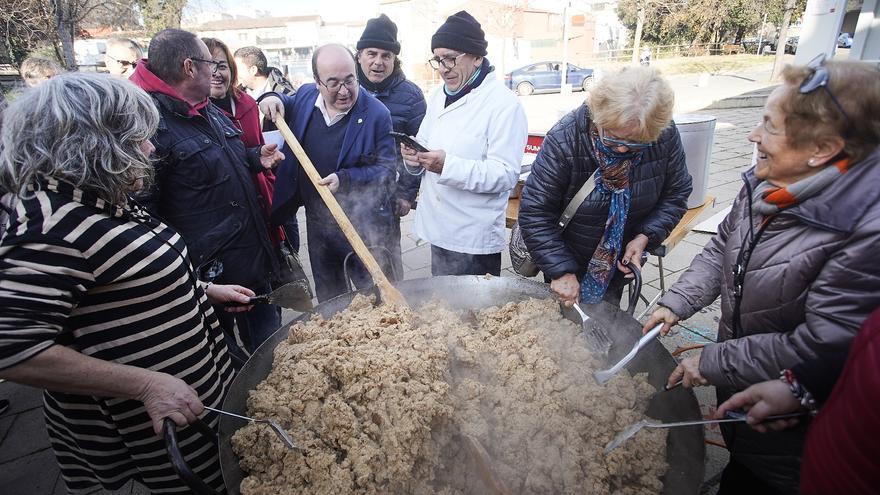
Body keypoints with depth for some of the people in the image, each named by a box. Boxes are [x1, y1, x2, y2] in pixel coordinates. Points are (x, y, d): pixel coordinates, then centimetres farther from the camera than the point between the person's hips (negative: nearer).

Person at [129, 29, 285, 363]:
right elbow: (142, 207, -22)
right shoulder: (152, 121, -20)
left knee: (270, 342, 24)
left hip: (253, 253, 9)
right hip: (208, 269, -8)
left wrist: (255, 158, 7)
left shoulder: (208, 111, 9)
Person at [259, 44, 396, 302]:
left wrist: (346, 178, -27)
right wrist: (273, 99, 0)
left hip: (361, 225, -5)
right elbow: (288, 105, 22)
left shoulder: (377, 114, -16)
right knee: (327, 297, 24)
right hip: (316, 221, 6)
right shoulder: (305, 96, -1)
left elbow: (386, 169, -15)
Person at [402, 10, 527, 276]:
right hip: (438, 228, 7)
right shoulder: (439, 96, 11)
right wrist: (416, 154, -6)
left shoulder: (505, 104, -13)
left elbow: (506, 174, -19)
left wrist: (448, 166, -30)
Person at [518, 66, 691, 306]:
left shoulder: (665, 136, -17)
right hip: (567, 258, -3)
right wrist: (562, 271, -27)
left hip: (619, 261, 3)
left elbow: (675, 195, -2)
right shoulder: (565, 139, -29)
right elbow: (535, 212, -26)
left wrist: (645, 237, -18)